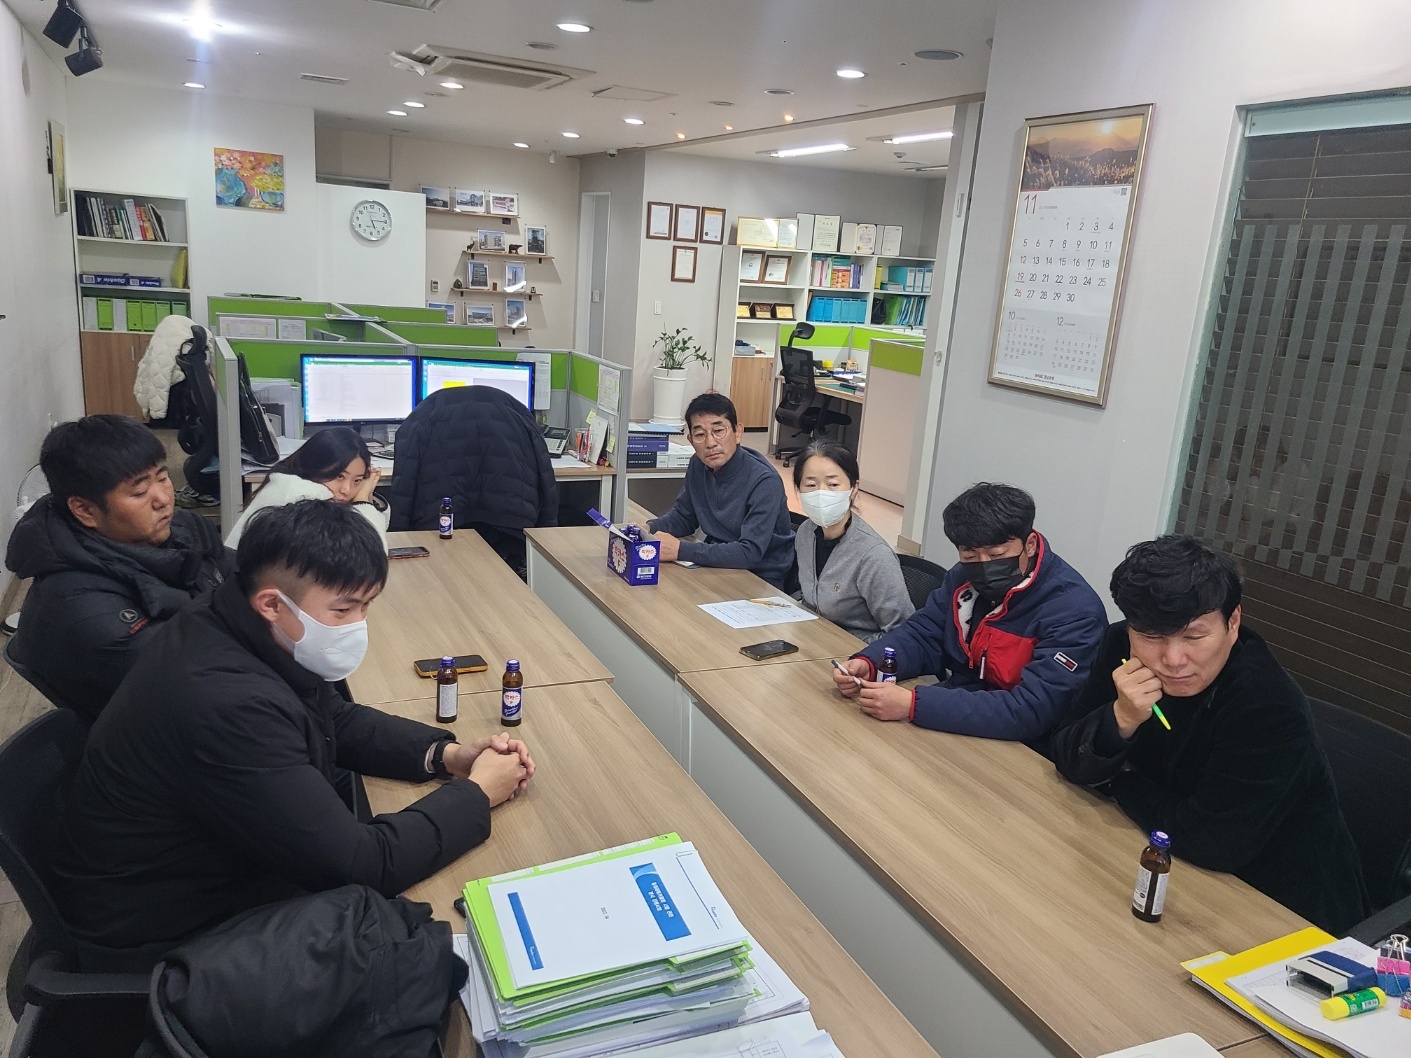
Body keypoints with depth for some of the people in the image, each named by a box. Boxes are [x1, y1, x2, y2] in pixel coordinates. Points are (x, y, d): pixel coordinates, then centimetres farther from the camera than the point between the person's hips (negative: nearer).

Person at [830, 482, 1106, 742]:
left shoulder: (1073, 611, -22)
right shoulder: (966, 577, 0)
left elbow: (1029, 712, -29)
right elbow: (922, 636, 6)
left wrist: (912, 705, -35)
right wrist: (866, 664, -17)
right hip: (951, 726, 6)